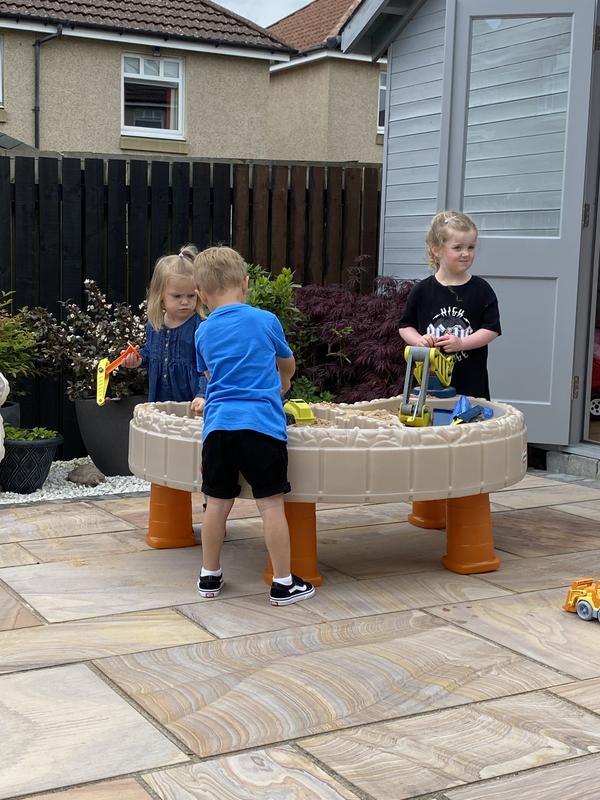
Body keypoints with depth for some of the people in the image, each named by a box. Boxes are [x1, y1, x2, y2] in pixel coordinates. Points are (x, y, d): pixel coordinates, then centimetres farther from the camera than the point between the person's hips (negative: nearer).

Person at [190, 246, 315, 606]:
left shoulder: (204, 332, 12)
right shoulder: (265, 321, 5)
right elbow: (288, 366, 22)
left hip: (218, 424, 3)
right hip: (261, 423, -3)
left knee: (218, 502, 13)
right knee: (271, 503, 1)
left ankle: (210, 576, 24)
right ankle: (283, 583, 6)